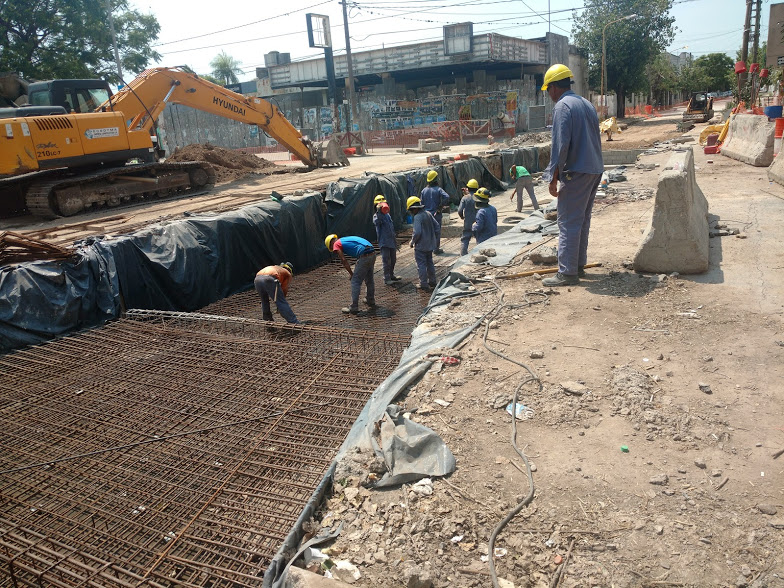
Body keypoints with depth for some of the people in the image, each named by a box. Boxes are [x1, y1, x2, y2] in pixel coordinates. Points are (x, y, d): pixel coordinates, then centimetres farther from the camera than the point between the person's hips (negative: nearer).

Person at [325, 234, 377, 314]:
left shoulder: (336, 244, 7)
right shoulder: (346, 239, 31)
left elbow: (344, 261, -3)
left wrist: (351, 274, 7)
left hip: (364, 256, -8)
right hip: (373, 254, 8)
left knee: (355, 282, 1)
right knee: (369, 279, 25)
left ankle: (354, 307, 3)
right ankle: (371, 301, 41)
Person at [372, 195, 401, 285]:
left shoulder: (387, 215, 16)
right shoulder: (376, 216, -8)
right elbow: (376, 222, -33)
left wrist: (395, 241, 25)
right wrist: (379, 211, -44)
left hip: (391, 241, 8)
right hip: (384, 242, -8)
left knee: (393, 260, 15)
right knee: (386, 261, -7)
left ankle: (391, 275, 30)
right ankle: (386, 278, 1)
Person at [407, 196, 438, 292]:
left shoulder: (418, 217, -20)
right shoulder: (428, 214, 4)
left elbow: (417, 232, -26)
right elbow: (436, 226, 10)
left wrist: (412, 241, -10)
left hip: (421, 245, -8)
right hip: (430, 244, 8)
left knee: (421, 264, 1)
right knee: (429, 262, 20)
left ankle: (424, 285, 4)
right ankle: (432, 282, 30)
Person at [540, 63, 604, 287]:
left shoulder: (562, 106, -10)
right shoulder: (586, 104, 17)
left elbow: (560, 144, -19)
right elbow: (596, 139, 20)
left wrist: (554, 176, -16)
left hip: (576, 173, -9)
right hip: (594, 170, 9)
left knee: (568, 223, -6)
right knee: (583, 220, 15)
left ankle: (567, 273, -5)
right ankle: (579, 265, 23)